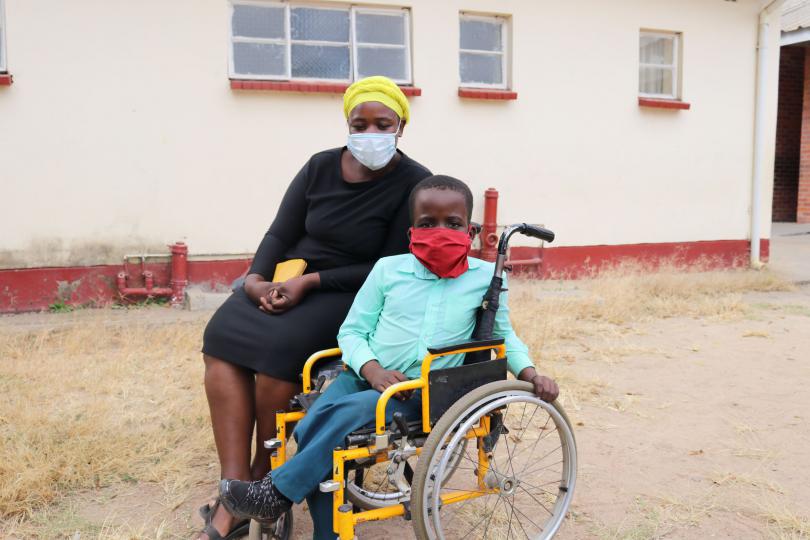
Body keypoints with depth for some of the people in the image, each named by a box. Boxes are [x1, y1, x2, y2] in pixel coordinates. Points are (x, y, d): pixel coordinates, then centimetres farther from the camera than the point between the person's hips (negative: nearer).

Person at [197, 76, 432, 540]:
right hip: (288, 278, 5)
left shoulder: (415, 184, -10)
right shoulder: (321, 166, 4)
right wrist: (256, 277, -15)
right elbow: (281, 233, 6)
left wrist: (312, 281, -20)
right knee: (223, 338, -21)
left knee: (278, 346, -30)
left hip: (350, 293, -5)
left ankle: (263, 473, -4)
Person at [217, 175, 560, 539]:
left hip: (423, 393, -3)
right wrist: (372, 370, -14)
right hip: (365, 375, 3)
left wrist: (530, 374, -2)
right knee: (309, 430, -20)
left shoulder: (486, 276, 1)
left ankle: (276, 494, -12)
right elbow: (352, 331, 5)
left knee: (343, 415, -29)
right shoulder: (388, 268, 3)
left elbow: (504, 334, 15)